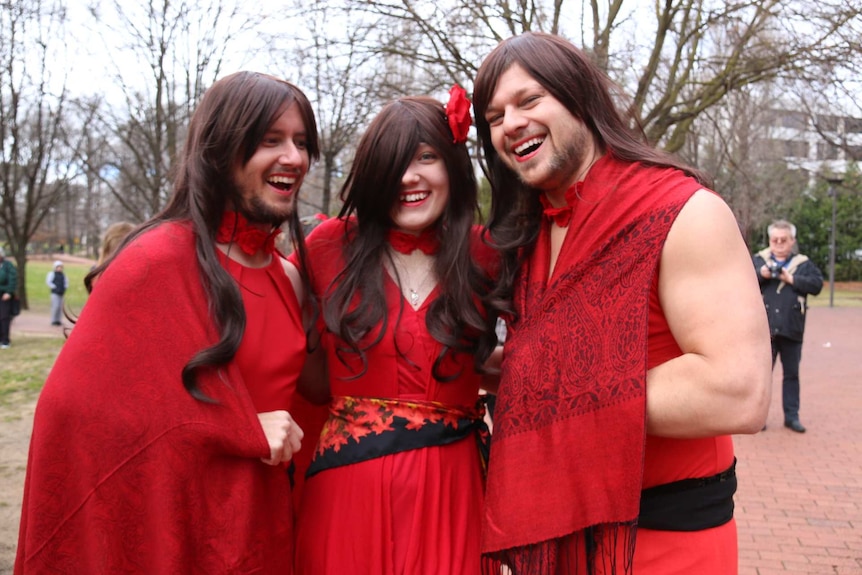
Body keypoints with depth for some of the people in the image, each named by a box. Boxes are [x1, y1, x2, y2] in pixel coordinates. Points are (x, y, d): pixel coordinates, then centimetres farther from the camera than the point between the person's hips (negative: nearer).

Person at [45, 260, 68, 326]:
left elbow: (66, 282, 24)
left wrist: (65, 288, 8)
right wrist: (55, 288, -10)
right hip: (55, 293, -6)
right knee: (55, 306, -13)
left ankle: (58, 320, 12)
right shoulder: (52, 273, -3)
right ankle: (53, 320, -6)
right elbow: (48, 282, -9)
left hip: (61, 293, 6)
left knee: (60, 307, 5)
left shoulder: (63, 274, 15)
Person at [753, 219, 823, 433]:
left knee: (791, 373, 9)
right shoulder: (759, 260, 6)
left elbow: (817, 284, -6)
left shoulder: (804, 263, 6)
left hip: (791, 330, 1)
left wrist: (792, 279, -13)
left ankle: (791, 416, 17)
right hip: (764, 328, -1)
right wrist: (760, 275, -19)